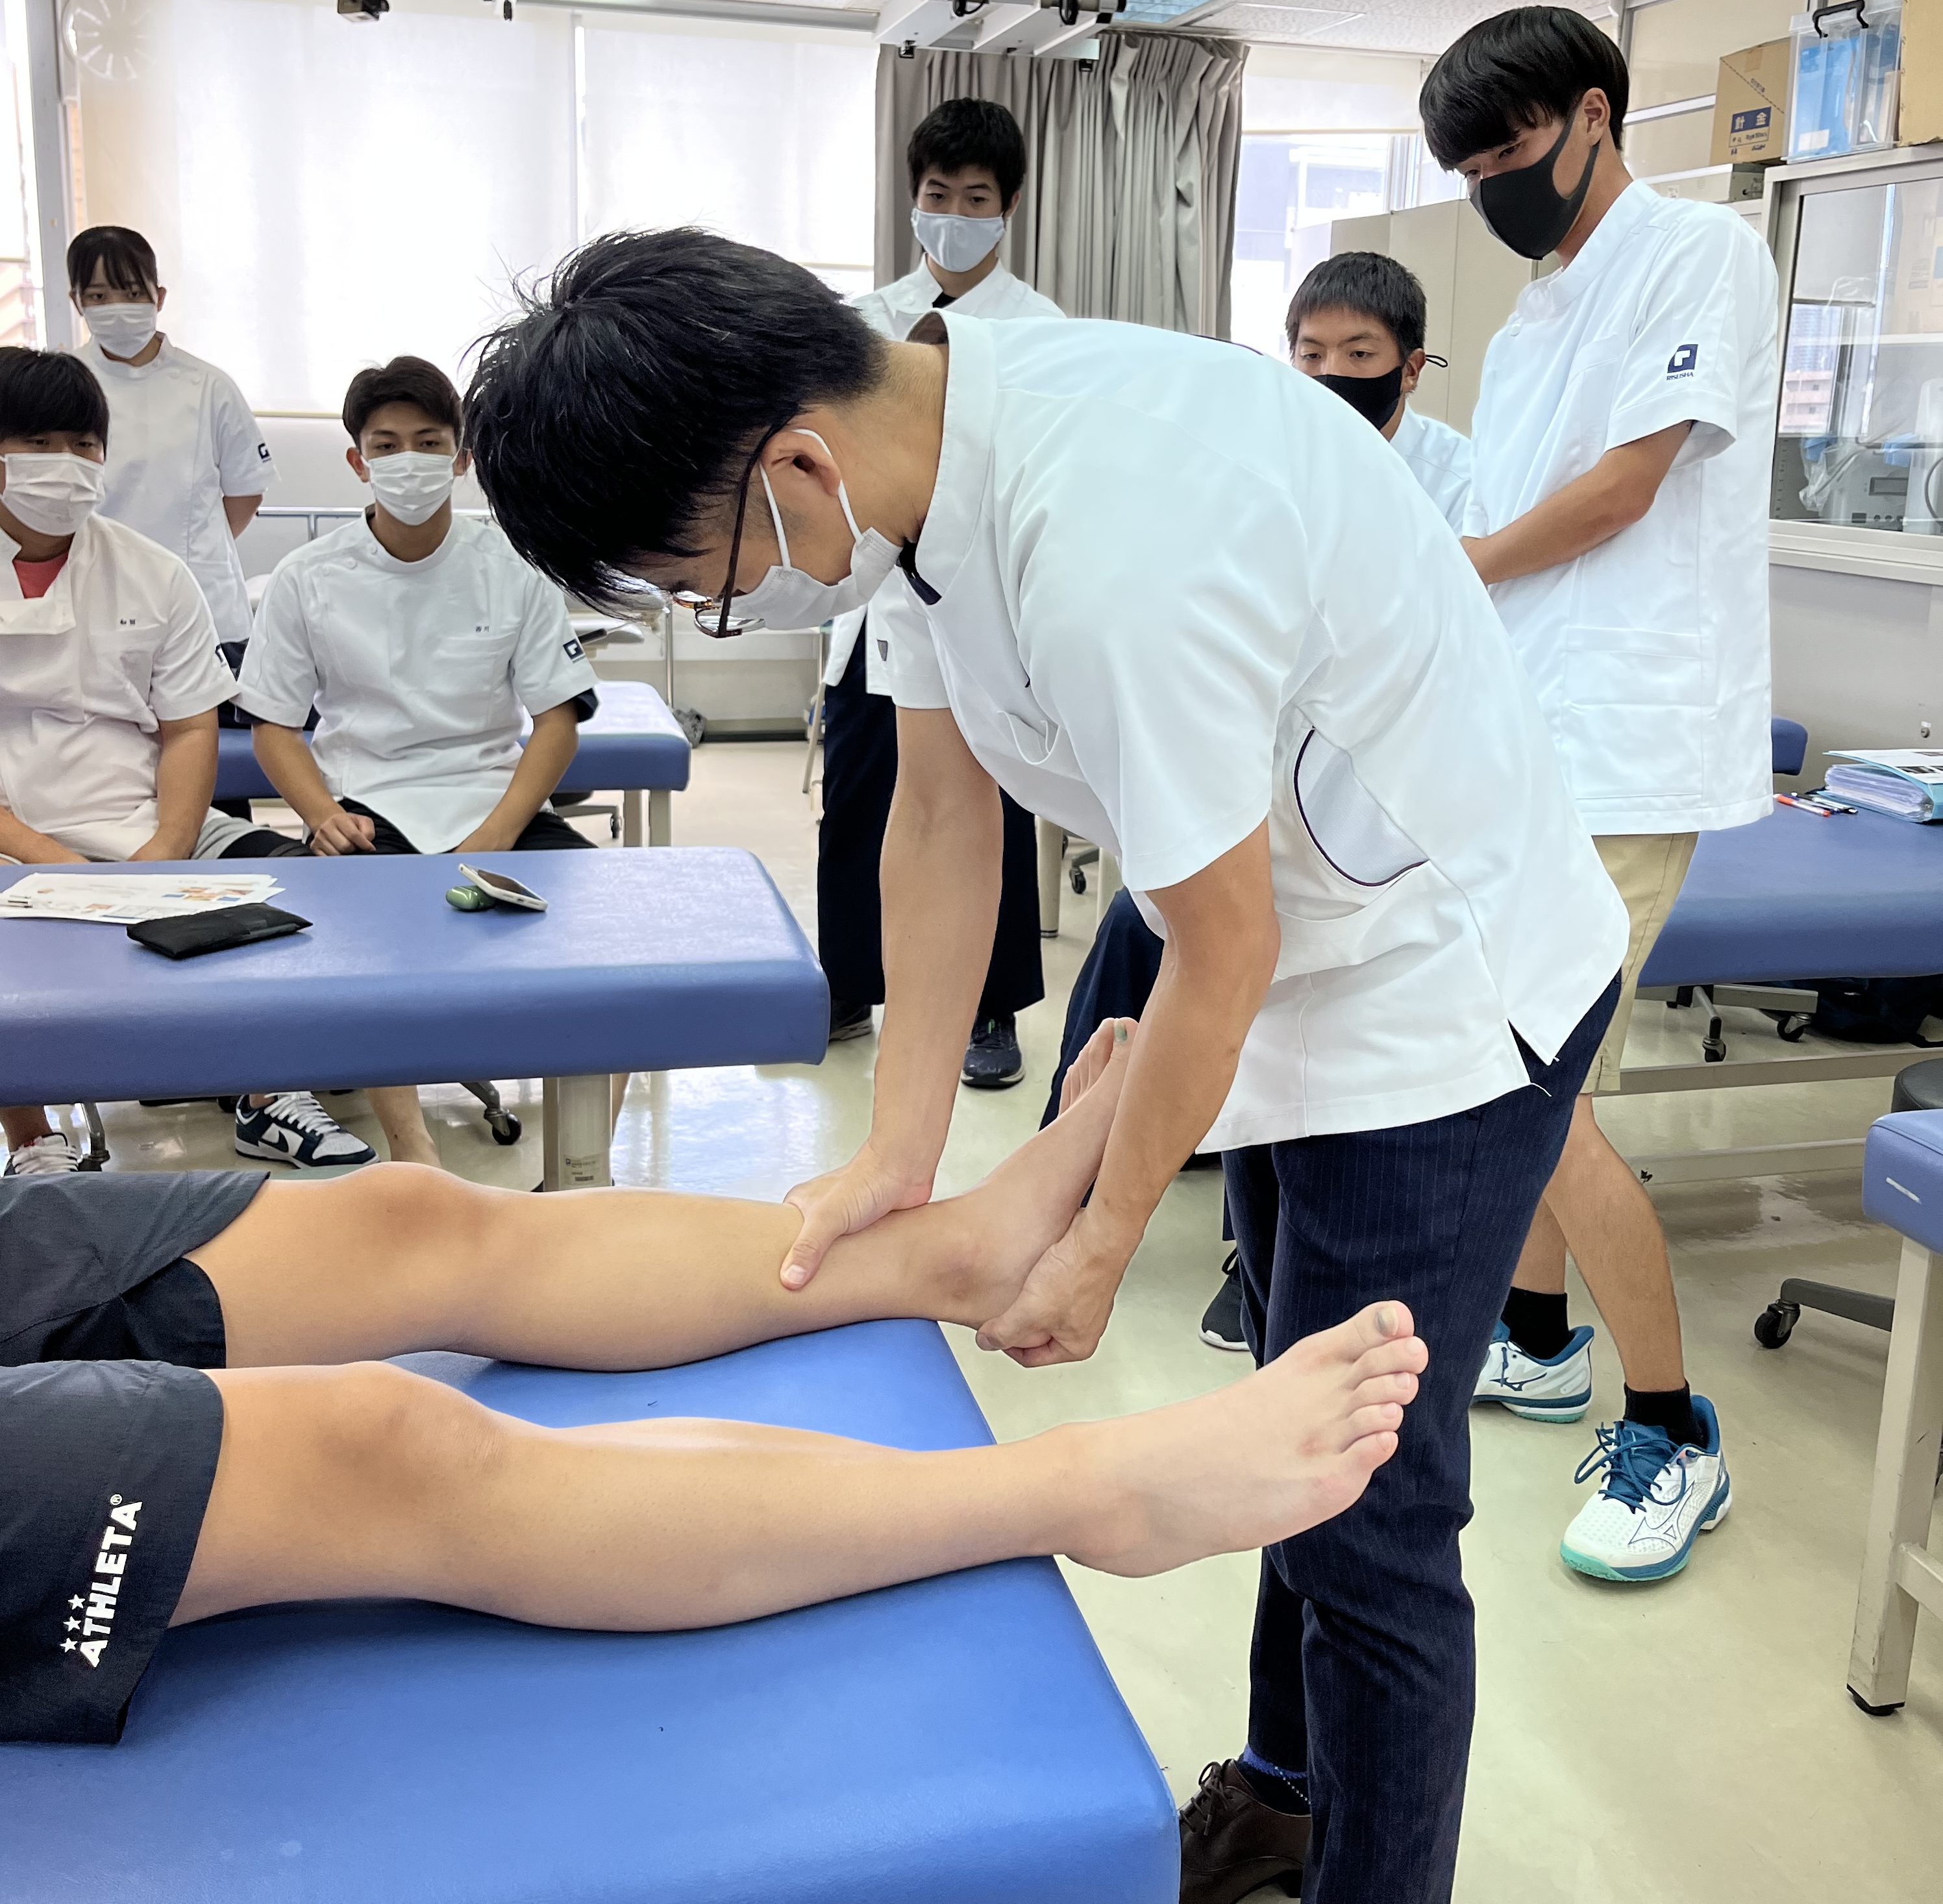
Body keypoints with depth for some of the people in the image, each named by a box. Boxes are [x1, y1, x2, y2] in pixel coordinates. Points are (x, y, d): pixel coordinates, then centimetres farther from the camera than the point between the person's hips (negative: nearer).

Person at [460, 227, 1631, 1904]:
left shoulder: (1112, 556, -36)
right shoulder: (934, 441, -9)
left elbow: (1224, 953, -24)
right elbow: (942, 814, -2)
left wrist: (1105, 1245, -9)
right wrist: (901, 1154, -3)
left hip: (1440, 986, -9)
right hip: (1307, 967, 9)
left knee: (1368, 1513, 0)